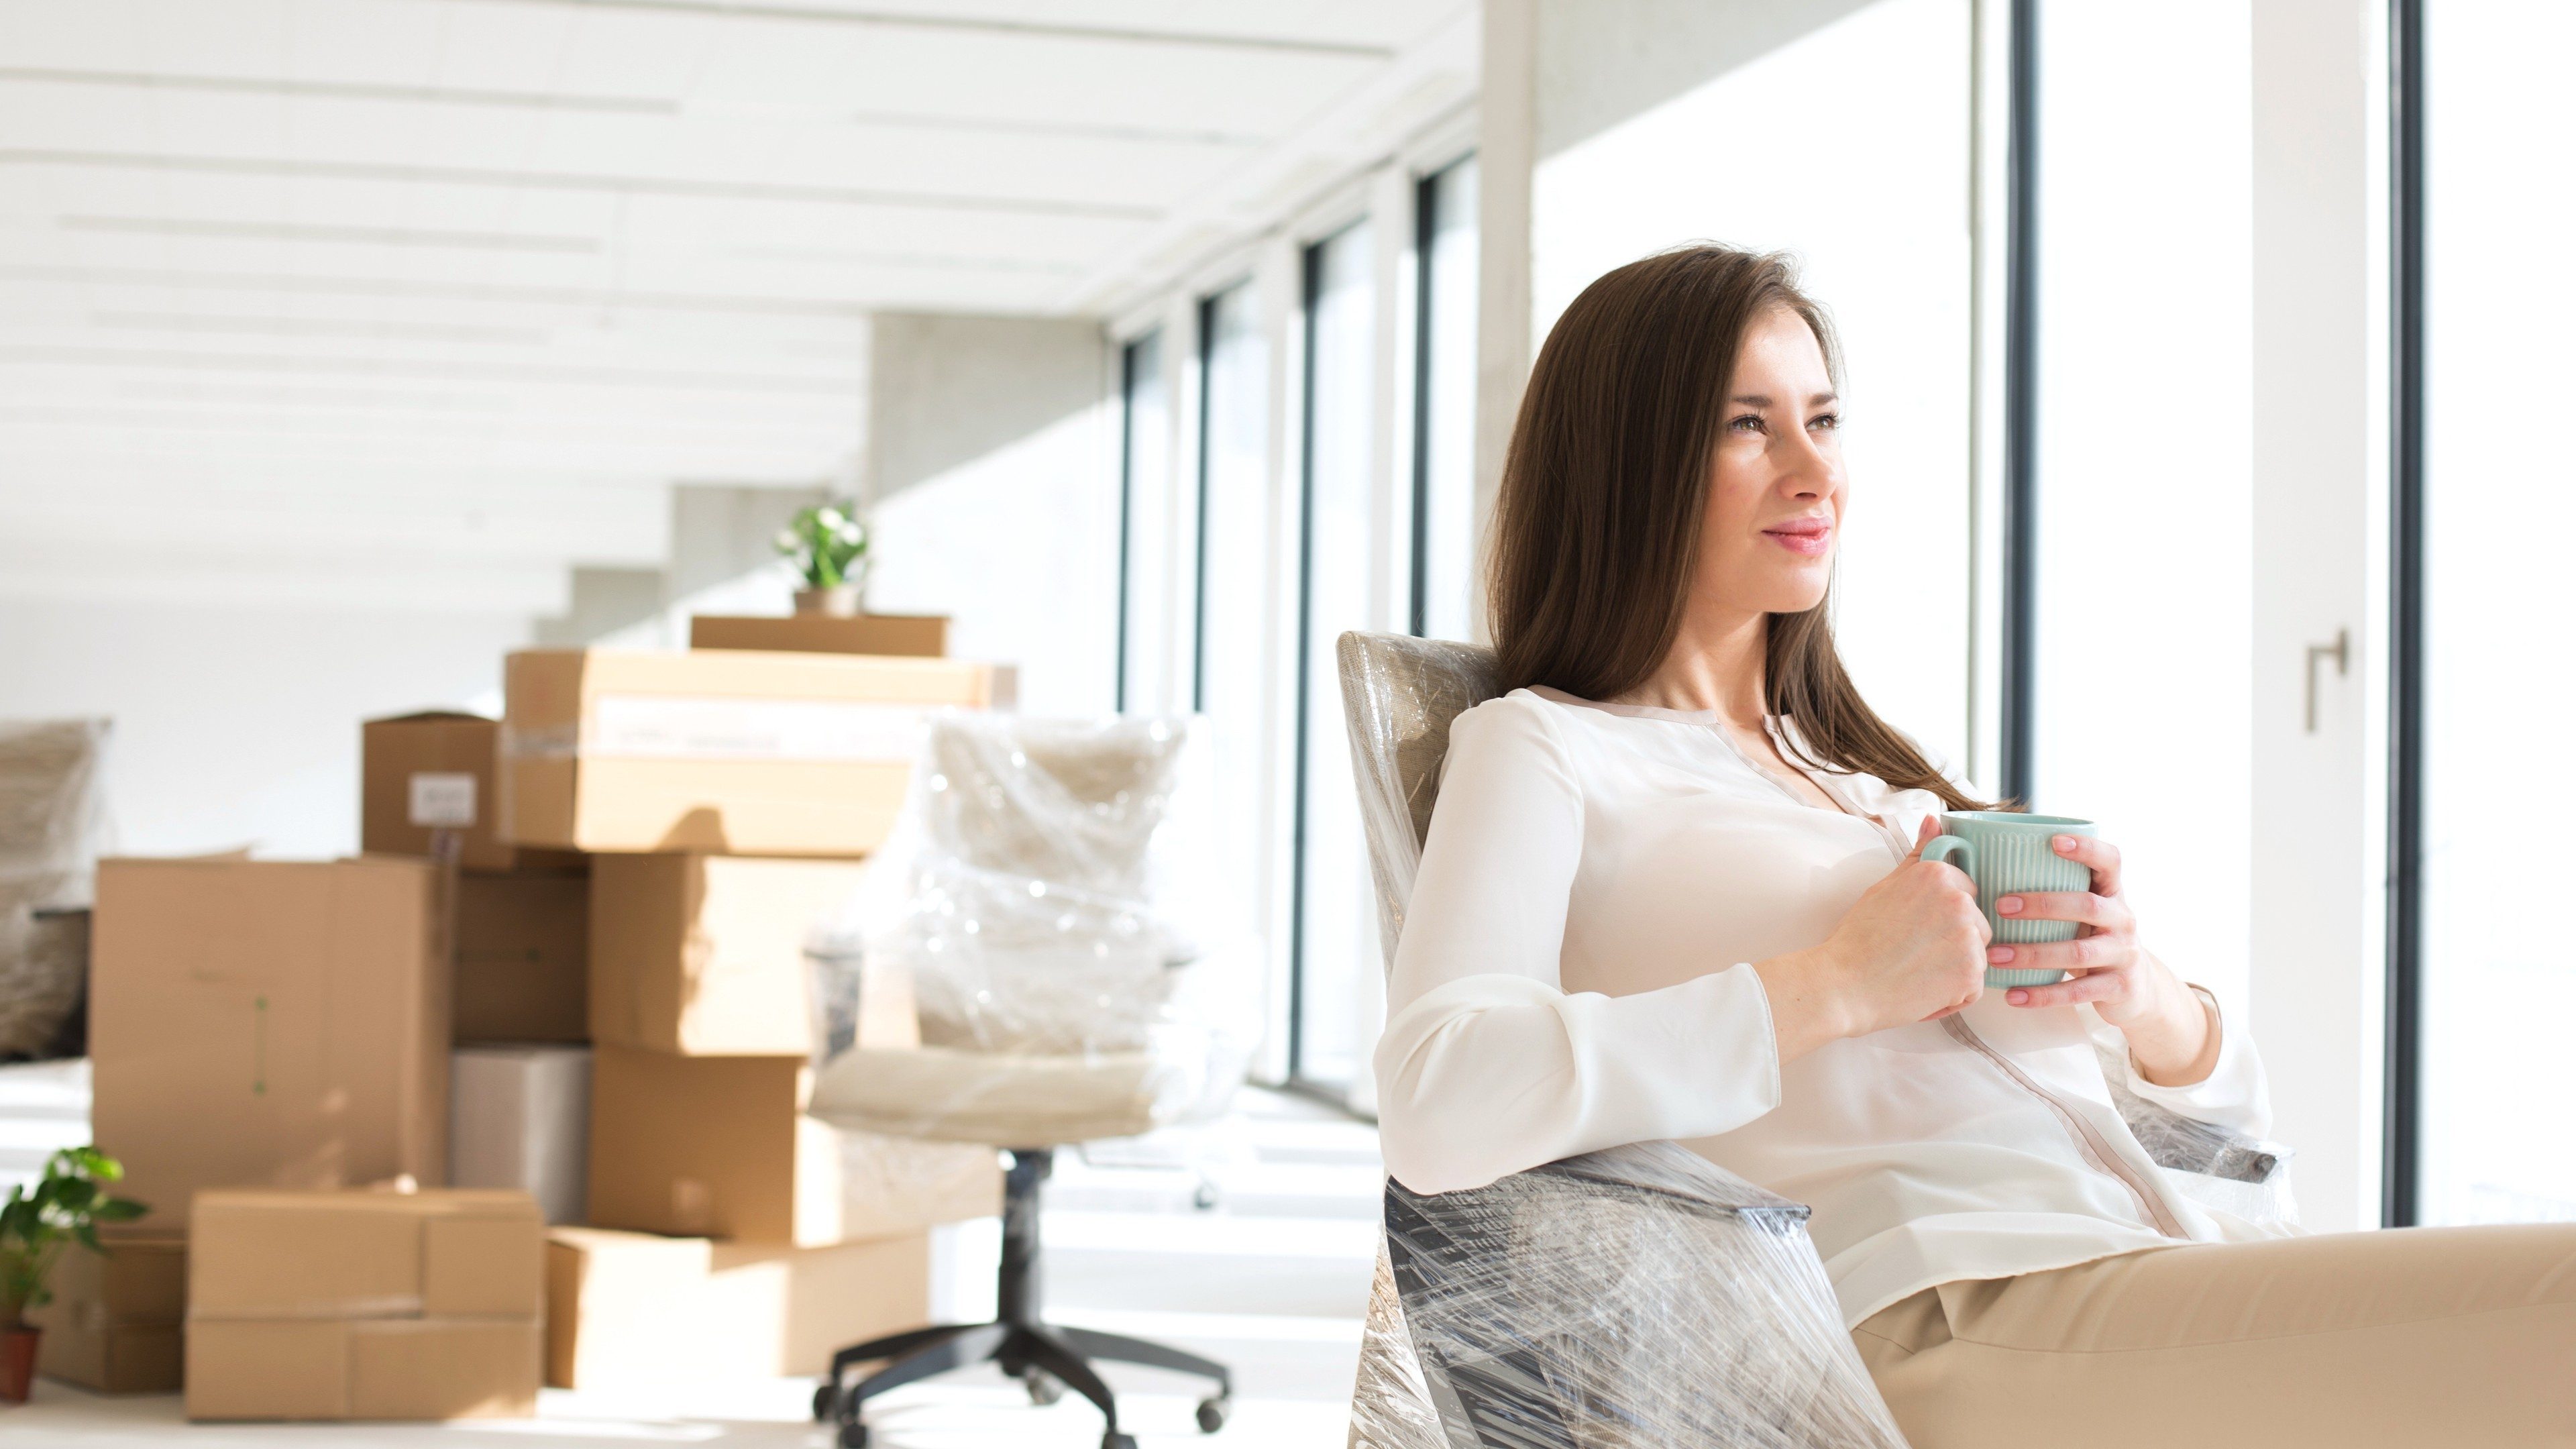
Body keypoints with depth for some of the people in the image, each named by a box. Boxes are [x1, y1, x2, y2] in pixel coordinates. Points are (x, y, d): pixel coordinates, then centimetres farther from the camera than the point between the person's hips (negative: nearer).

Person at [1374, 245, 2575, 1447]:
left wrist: (2143, 996, 1)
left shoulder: (1873, 764, 28)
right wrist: (1837, 987, -13)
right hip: (1949, 1319, -7)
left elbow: (2233, 1102, 26)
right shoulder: (1542, 747, 8)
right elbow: (1432, 1107, -13)